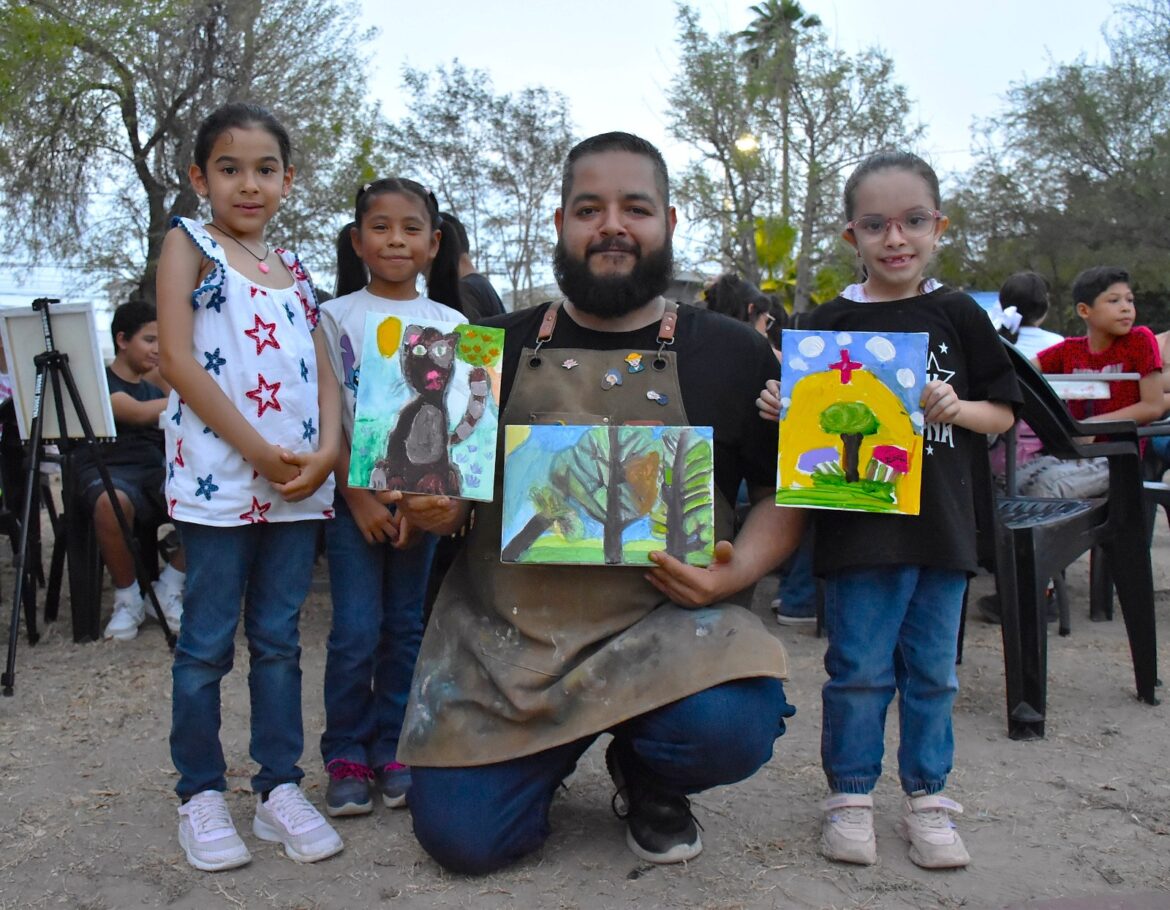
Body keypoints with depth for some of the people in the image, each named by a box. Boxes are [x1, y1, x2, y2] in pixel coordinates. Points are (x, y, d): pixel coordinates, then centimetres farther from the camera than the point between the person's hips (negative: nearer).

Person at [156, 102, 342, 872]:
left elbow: (322, 369, 13)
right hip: (220, 477, -4)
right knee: (208, 643, 3)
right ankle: (201, 793, 17)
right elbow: (179, 360, -10)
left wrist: (327, 449, -7)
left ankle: (281, 786, 20)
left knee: (280, 638, 10)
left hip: (300, 482, 5)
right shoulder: (189, 245, 1)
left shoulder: (293, 267, 15)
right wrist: (261, 452, -14)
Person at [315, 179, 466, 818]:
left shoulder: (452, 325, 6)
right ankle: (346, 754, 12)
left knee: (406, 628, 8)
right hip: (353, 495, -2)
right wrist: (358, 496, -11)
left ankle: (391, 749, 20)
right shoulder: (337, 317, 0)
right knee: (356, 632, -3)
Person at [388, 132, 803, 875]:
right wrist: (434, 510, -11)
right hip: (506, 631, 2)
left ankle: (647, 780, 8)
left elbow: (787, 488, 7)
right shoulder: (502, 347, 6)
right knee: (460, 837, -10)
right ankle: (558, 750, 26)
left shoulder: (732, 353, 3)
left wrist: (738, 571, -12)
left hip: (663, 620, -1)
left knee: (730, 730, -31)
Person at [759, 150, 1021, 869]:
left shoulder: (958, 316, 4)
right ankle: (851, 795, 21)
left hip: (942, 522, 2)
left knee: (933, 671, 12)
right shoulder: (832, 324, -1)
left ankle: (926, 797, 27)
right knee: (860, 670, 4)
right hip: (859, 526, -2)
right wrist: (781, 408, -17)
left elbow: (1004, 412, 7)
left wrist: (957, 408, -12)